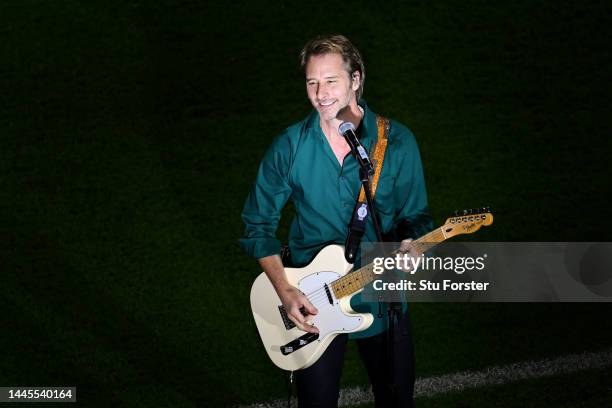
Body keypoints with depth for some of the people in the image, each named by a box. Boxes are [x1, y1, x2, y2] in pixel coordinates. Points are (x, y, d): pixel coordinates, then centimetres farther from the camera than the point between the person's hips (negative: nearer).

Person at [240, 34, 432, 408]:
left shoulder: (397, 141, -10)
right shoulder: (289, 147, -9)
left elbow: (415, 216, -1)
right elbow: (258, 225, -1)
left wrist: (410, 243, -25)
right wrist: (285, 291, -11)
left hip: (381, 296, 0)